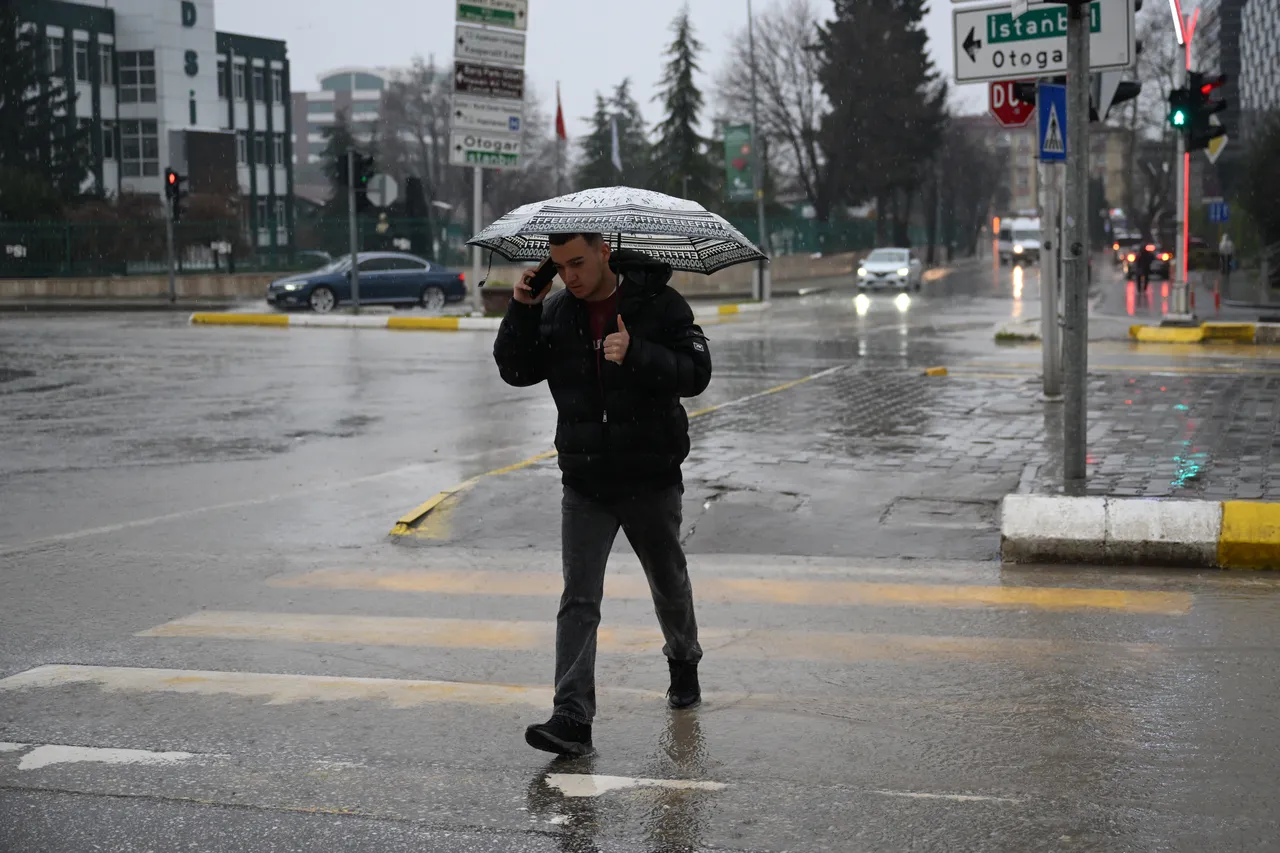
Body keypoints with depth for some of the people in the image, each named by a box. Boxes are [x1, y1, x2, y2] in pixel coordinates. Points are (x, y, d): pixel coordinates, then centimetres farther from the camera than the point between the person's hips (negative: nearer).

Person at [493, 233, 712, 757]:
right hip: (584, 484, 2)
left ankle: (683, 663, 48)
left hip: (652, 481, -2)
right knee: (578, 600, -8)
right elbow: (516, 371, -1)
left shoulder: (659, 304, -8)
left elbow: (696, 373, -15)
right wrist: (522, 310, -13)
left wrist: (637, 355, -29)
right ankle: (572, 719, -12)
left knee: (669, 586, 19)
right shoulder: (554, 312, 3)